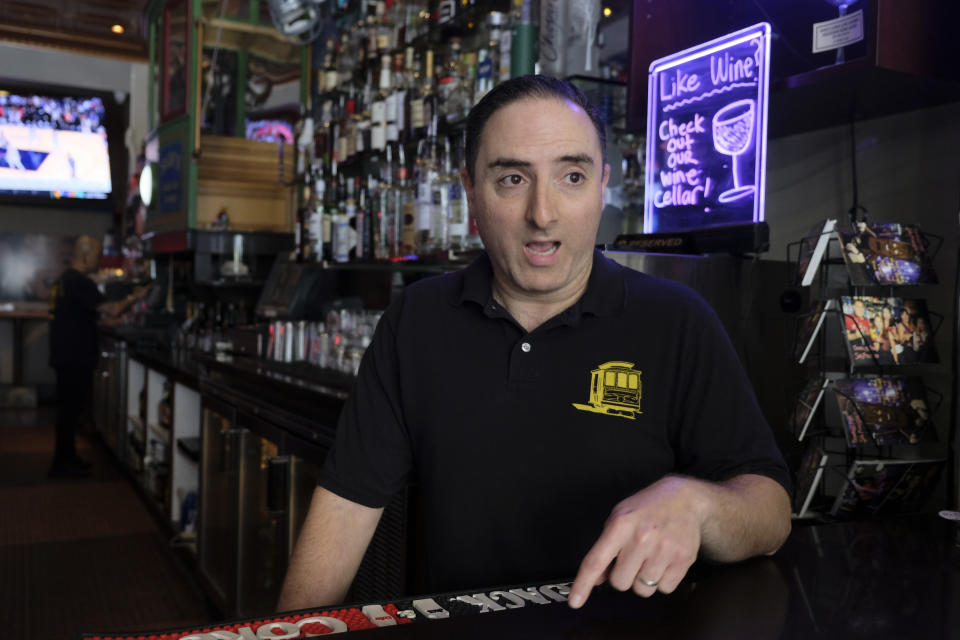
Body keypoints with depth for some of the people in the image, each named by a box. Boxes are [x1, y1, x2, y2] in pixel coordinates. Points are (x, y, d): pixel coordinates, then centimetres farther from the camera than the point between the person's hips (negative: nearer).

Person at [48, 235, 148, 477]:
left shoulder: (63, 280, 14)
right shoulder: (81, 283, -18)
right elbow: (111, 310, -22)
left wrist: (101, 319, 17)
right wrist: (133, 297, -8)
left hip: (66, 355, 10)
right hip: (75, 357, -10)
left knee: (70, 406, 16)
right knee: (71, 408, -2)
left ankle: (67, 457, 25)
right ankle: (62, 464, 4)